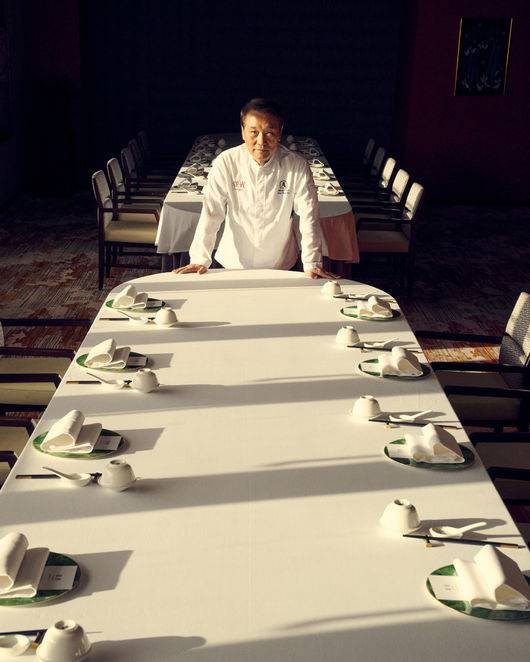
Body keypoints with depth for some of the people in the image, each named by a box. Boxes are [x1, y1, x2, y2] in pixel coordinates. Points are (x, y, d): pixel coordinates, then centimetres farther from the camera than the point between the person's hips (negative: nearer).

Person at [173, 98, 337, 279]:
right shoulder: (226, 163, -10)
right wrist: (200, 260, -17)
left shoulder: (297, 167, -9)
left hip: (281, 267, 0)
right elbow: (211, 213, -10)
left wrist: (312, 264, -14)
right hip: (234, 263, 0)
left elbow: (309, 216, -8)